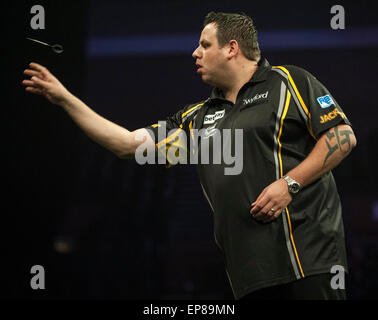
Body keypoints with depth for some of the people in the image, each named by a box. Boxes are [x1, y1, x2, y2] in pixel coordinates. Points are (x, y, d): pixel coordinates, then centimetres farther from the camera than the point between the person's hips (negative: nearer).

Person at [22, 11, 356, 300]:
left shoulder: (288, 82, 5)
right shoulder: (198, 118, 21)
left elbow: (343, 136, -2)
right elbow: (129, 143, 20)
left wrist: (289, 184, -12)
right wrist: (64, 98, 18)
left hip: (308, 255, -5)